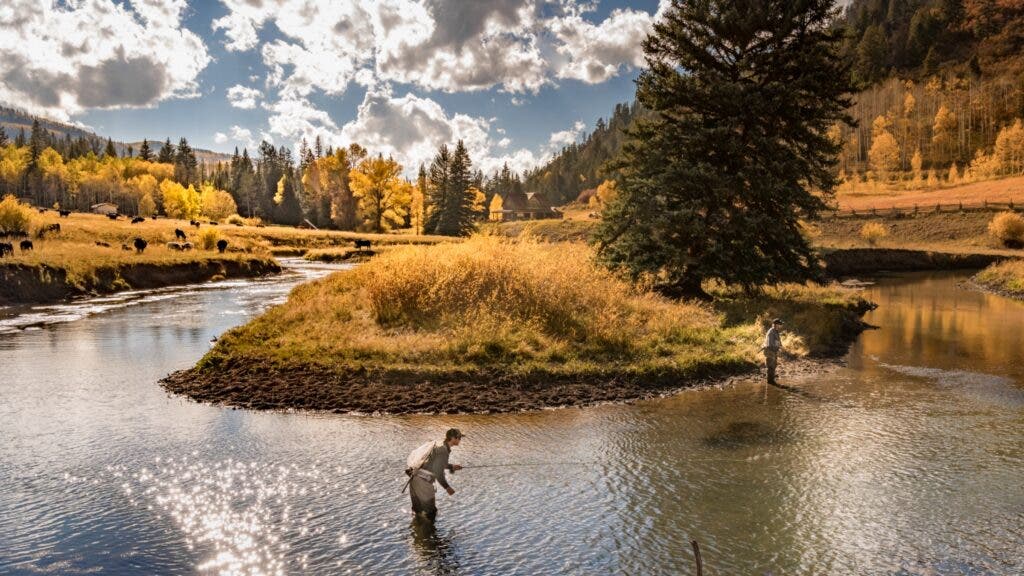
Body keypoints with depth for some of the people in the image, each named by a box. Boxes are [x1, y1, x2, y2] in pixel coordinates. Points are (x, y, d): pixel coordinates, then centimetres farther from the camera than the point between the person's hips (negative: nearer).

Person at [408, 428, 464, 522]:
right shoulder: (444, 450, -15)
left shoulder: (439, 446, 13)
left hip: (415, 478, 9)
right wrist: (447, 487, -8)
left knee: (418, 510, 23)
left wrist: (451, 466, 26)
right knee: (430, 512, 2)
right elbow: (438, 472, -19)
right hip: (422, 482, -9)